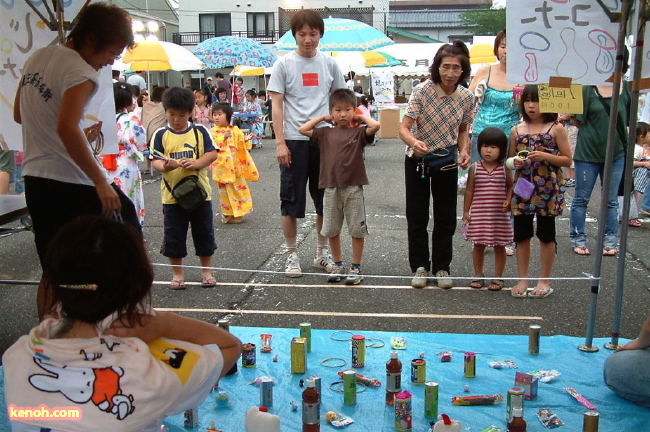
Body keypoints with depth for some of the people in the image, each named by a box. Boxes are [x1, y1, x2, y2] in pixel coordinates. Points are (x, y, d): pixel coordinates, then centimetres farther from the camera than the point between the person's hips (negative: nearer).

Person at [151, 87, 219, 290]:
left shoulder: (200, 131, 2)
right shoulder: (161, 135, 0)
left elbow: (212, 153, -5)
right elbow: (156, 160, -7)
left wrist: (196, 163, -21)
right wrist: (165, 166, -28)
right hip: (172, 195, 0)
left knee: (204, 233, 10)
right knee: (174, 235, 7)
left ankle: (206, 271, 25)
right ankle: (177, 273, 22)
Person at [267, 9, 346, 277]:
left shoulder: (329, 64, 7)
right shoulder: (284, 64, -1)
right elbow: (277, 105, -4)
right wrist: (280, 142, -11)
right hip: (294, 141, -3)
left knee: (325, 199, 10)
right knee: (291, 200, 3)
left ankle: (322, 252, 24)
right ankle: (292, 255, 16)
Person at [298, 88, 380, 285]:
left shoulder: (359, 132, -1)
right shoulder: (325, 133, 6)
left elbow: (375, 126, -19)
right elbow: (303, 129, 2)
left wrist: (361, 117, -1)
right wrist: (322, 117, 7)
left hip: (353, 188, -3)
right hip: (331, 189, 3)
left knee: (357, 230, 4)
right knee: (331, 230, 11)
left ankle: (356, 267, 16)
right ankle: (338, 266, 26)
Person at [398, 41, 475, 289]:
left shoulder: (466, 98, -9)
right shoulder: (422, 91, -20)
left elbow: (463, 130, 7)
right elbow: (404, 128, -24)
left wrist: (464, 151, -12)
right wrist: (414, 142, -45)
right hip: (418, 159, -2)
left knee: (446, 217, 7)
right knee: (417, 216, 4)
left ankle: (441, 267, 20)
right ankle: (420, 266, 17)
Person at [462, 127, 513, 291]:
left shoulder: (505, 169, -2)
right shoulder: (474, 168, -1)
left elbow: (510, 187, 7)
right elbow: (469, 190, 2)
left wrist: (508, 201, -11)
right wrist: (466, 211, 2)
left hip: (499, 215, 0)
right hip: (479, 214, 1)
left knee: (499, 246, 7)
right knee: (478, 245, 9)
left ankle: (498, 277, 19)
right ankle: (478, 275, 24)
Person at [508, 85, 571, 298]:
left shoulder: (556, 129, -2)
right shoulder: (517, 130, 7)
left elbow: (567, 160, -2)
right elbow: (510, 159, 15)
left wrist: (545, 156, -17)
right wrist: (515, 162, -7)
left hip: (547, 189, -3)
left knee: (546, 234, 6)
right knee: (521, 234, 8)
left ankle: (544, 281, 17)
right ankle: (522, 279, 18)